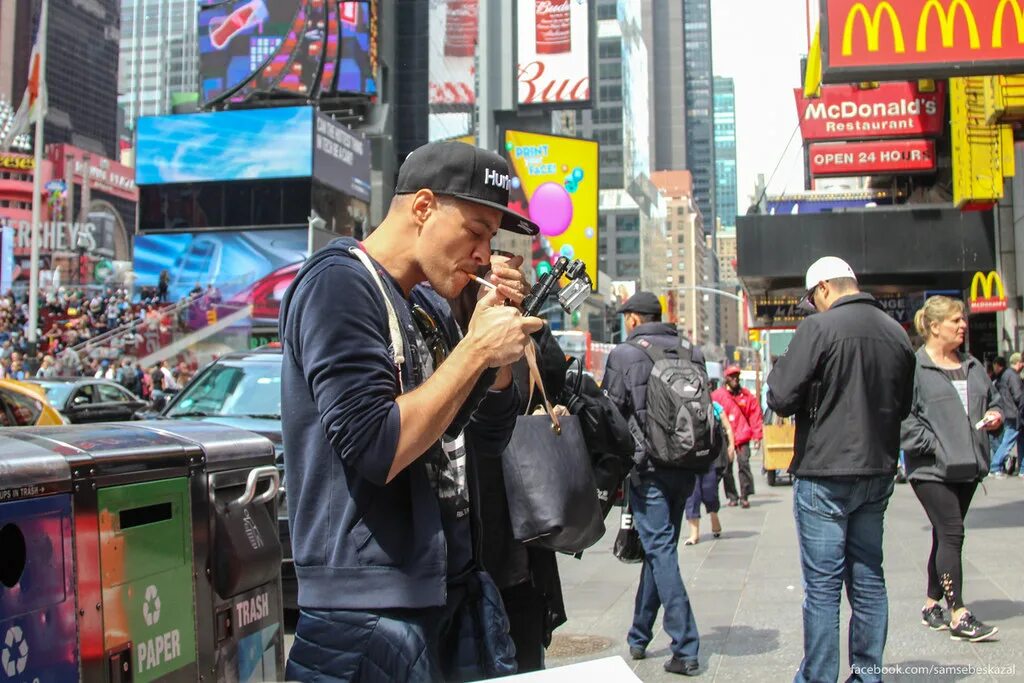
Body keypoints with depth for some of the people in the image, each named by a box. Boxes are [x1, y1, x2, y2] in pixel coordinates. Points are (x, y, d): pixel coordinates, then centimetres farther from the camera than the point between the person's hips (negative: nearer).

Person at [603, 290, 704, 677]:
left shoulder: (624, 354, -7)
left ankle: (685, 649, -6)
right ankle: (639, 637, 25)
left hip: (648, 467, -5)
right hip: (685, 468, 6)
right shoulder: (691, 352, 7)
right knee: (659, 549, 15)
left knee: (660, 550, -3)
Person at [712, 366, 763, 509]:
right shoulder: (717, 395, 3)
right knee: (726, 468, 3)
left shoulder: (747, 395, 6)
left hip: (742, 437, 0)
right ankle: (732, 497, 14)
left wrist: (757, 436, 1)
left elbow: (756, 415, 6)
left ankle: (745, 496, 1)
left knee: (744, 464, -8)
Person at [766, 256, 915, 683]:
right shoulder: (896, 332, 7)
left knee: (822, 586, -1)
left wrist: (778, 371, 5)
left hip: (825, 475, -6)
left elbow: (781, 399, -14)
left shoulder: (819, 328, -13)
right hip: (878, 472, 6)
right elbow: (903, 405, 17)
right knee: (868, 580, 14)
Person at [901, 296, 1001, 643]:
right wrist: (932, 445, -19)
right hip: (932, 469, -8)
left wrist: (996, 414, 5)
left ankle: (932, 605, 24)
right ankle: (958, 615, -5)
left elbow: (994, 398, 27)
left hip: (967, 467, 8)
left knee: (946, 536, 13)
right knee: (952, 534, -10)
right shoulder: (913, 368, -11)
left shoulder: (972, 366, 15)